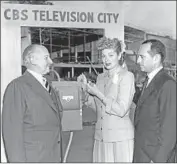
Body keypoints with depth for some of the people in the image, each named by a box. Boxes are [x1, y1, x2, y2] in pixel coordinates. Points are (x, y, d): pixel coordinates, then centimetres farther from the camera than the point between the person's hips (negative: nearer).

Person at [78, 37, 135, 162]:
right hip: (101, 136, 5)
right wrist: (86, 87, 5)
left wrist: (98, 93, -14)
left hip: (120, 136, -5)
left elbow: (121, 110, -14)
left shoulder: (127, 76, -7)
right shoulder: (101, 77, 12)